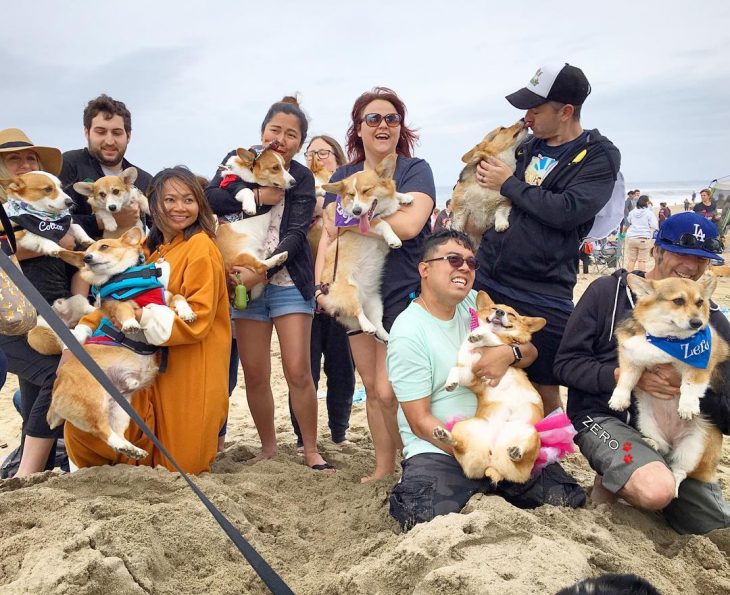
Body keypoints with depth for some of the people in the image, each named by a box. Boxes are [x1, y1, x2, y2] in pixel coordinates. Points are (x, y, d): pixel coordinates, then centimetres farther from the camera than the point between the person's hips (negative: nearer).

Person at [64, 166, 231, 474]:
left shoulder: (201, 248, -9)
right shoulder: (150, 249, 13)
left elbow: (197, 318, -16)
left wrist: (144, 316, -23)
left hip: (189, 374, -6)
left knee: (181, 468, 0)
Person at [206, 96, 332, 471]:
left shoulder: (302, 178, 1)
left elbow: (296, 235, -10)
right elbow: (210, 198, -9)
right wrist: (257, 196, -15)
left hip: (288, 282, -2)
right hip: (245, 283, 2)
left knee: (298, 372, -6)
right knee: (255, 375, 5)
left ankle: (311, 451, 8)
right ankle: (268, 448, 22)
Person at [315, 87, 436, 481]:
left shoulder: (415, 170, -3)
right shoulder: (343, 178, 12)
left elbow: (409, 224, -20)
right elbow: (329, 235, 11)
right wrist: (321, 283, -1)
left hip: (403, 294, -5)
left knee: (389, 391, -9)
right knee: (371, 387, 11)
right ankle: (384, 467, 25)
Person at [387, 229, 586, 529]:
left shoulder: (475, 303, 5)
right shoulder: (408, 333, -14)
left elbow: (530, 351, 8)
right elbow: (420, 421, -13)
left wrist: (508, 352, -17)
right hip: (438, 449, -6)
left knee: (569, 497, -8)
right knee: (426, 521, -32)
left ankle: (480, 491, 13)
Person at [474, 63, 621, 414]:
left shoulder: (599, 156, -3)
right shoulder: (526, 145, 12)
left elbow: (566, 211, -19)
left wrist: (509, 184, -11)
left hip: (543, 297, -5)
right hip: (487, 282, 5)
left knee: (545, 392, 5)